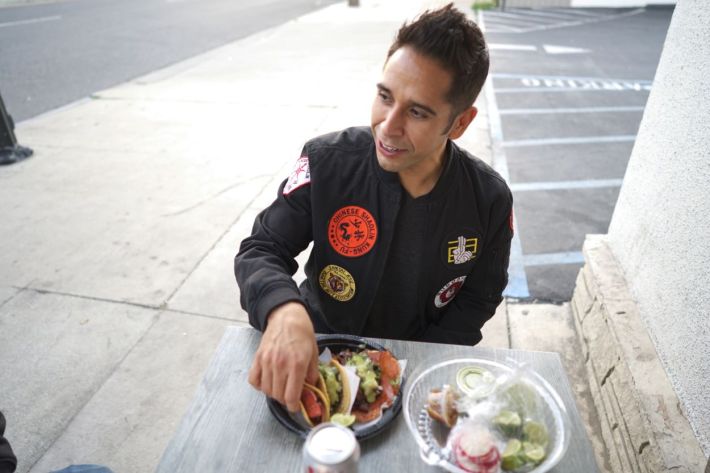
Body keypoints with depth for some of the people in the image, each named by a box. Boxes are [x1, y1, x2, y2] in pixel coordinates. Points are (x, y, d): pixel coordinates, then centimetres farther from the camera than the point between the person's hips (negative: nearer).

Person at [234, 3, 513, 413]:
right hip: (320, 342, 0)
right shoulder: (326, 161, -19)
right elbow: (262, 251, -14)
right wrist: (284, 311, -37)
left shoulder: (490, 200, -15)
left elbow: (478, 299, -2)